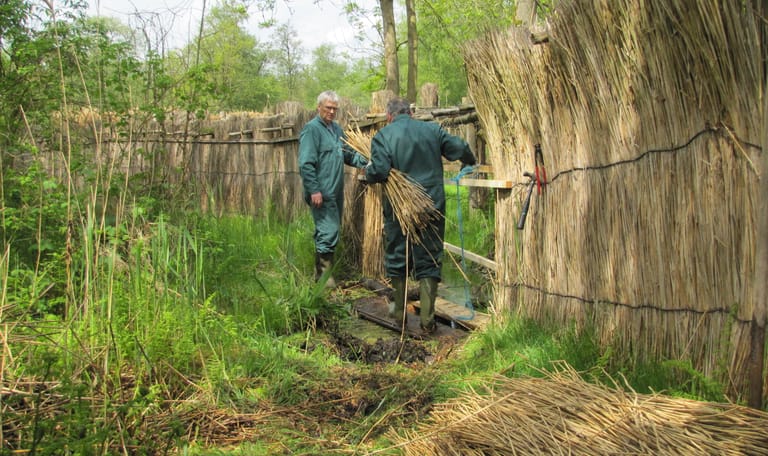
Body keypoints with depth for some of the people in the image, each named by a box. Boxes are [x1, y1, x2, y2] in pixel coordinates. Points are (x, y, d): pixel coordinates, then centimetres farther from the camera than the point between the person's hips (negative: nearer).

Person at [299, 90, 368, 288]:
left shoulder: (337, 128, 15)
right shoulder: (312, 129, -11)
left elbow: (349, 154, 17)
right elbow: (306, 164, -17)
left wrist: (367, 162, 0)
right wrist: (314, 190, -21)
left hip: (336, 191, 9)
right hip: (322, 192, -9)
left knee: (331, 231, 15)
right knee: (328, 232, -9)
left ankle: (322, 271, 27)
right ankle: (324, 276, 0)